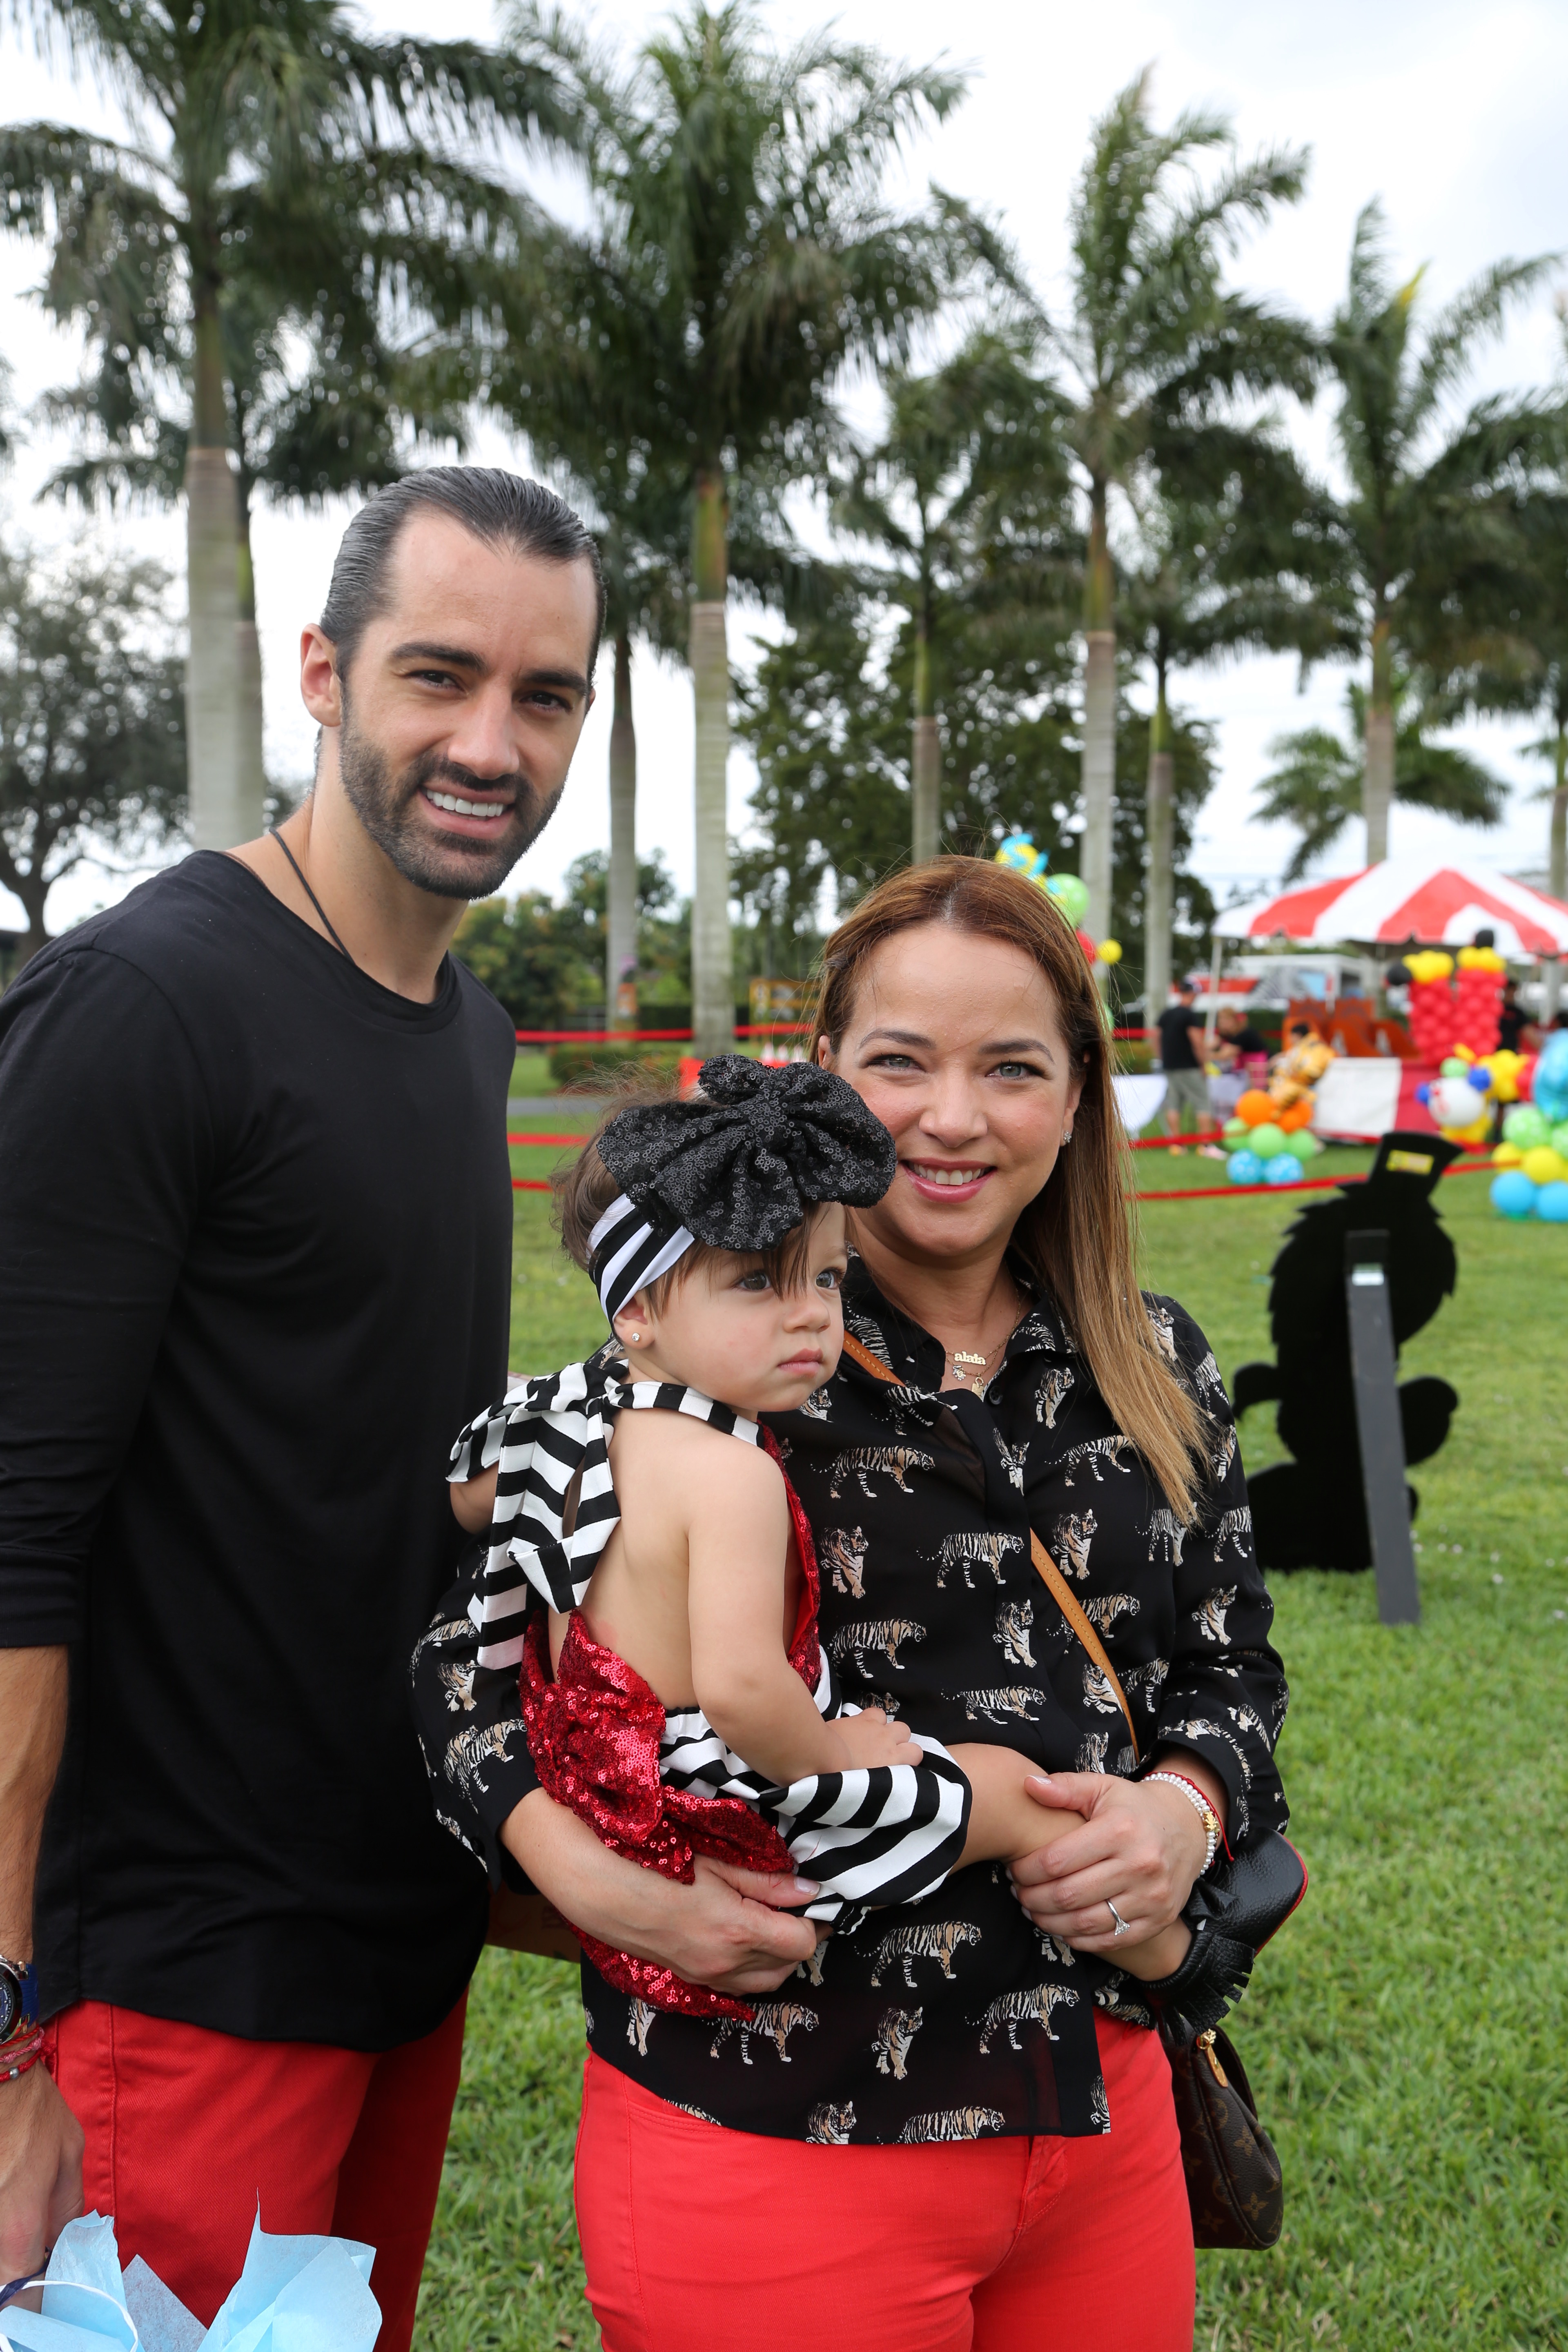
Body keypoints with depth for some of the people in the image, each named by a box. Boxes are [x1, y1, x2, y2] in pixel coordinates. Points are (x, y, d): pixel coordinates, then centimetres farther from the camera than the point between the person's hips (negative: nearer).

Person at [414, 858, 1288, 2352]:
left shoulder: (1155, 1369, 4)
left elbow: (1230, 1666, 12)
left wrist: (1182, 1811, -8)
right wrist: (587, 1875, -22)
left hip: (1106, 2114, 5)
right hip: (773, 2132, -4)